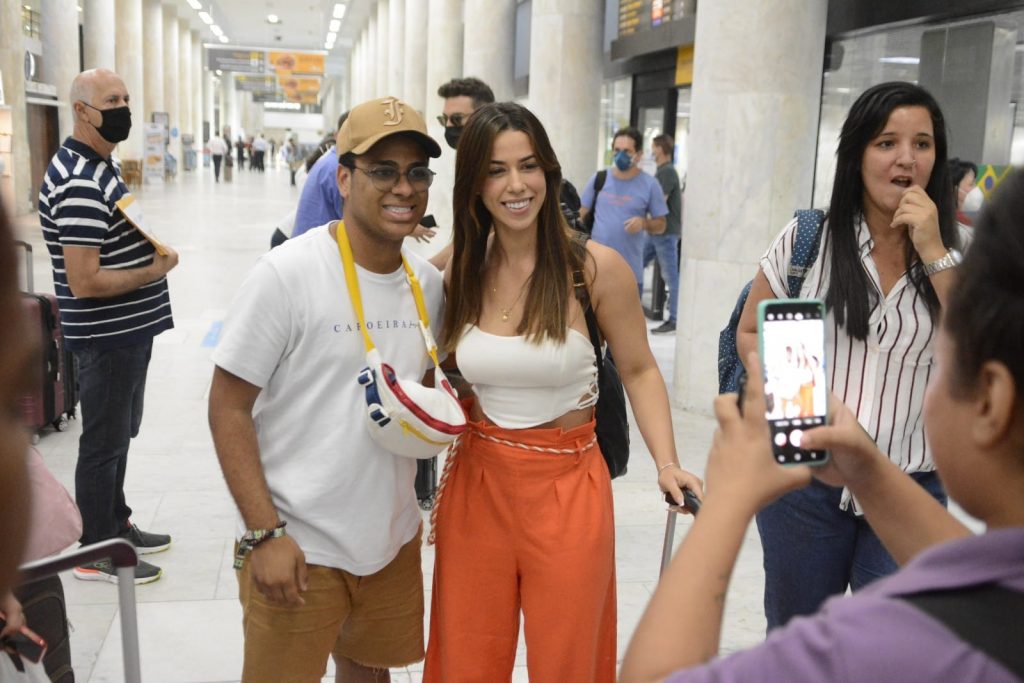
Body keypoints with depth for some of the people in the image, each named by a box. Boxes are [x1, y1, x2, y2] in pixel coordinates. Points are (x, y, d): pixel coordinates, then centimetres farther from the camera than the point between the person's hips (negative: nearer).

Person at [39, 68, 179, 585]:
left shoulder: (103, 164, 11)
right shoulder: (79, 184, -23)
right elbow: (85, 282, -27)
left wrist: (150, 247, 5)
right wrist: (156, 269, -17)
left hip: (127, 330, 10)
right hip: (107, 336, -10)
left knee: (118, 435, 21)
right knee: (104, 443, 3)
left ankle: (117, 526, 38)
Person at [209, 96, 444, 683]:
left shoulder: (428, 281, 2)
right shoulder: (286, 273, -15)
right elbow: (229, 408, -13)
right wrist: (265, 534, -18)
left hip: (393, 537, 6)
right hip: (298, 546, -5)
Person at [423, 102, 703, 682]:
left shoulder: (597, 267, -12)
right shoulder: (457, 272, -1)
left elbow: (639, 371, -2)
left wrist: (668, 465, -12)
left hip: (567, 487, -3)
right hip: (476, 484, 3)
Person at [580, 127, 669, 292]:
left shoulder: (649, 185, -2)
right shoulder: (599, 179, 3)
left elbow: (661, 225, 3)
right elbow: (580, 215, 9)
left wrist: (644, 223, -18)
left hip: (630, 270, -1)